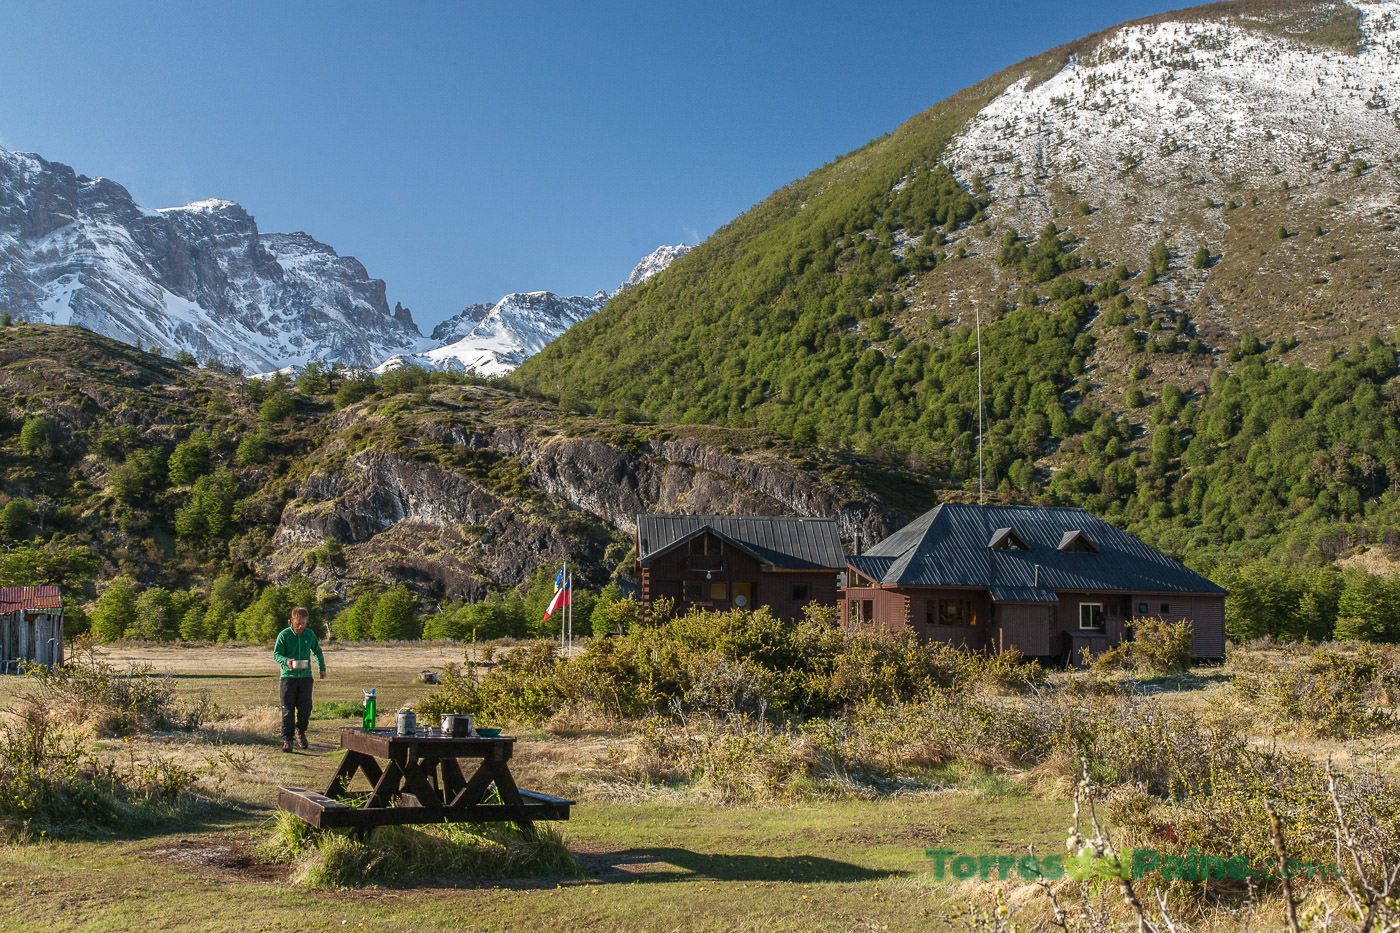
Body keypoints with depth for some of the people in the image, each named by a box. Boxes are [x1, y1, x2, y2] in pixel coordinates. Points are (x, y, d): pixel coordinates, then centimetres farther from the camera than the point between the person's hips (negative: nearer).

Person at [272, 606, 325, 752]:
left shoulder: (310, 634, 6)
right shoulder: (284, 635, -4)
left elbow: (317, 651, 23)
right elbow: (276, 654, -9)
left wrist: (322, 668, 23)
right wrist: (286, 661, -29)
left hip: (305, 676, 2)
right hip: (288, 676, -2)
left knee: (305, 709, -4)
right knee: (287, 710, -3)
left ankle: (301, 731, 23)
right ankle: (287, 740, 7)